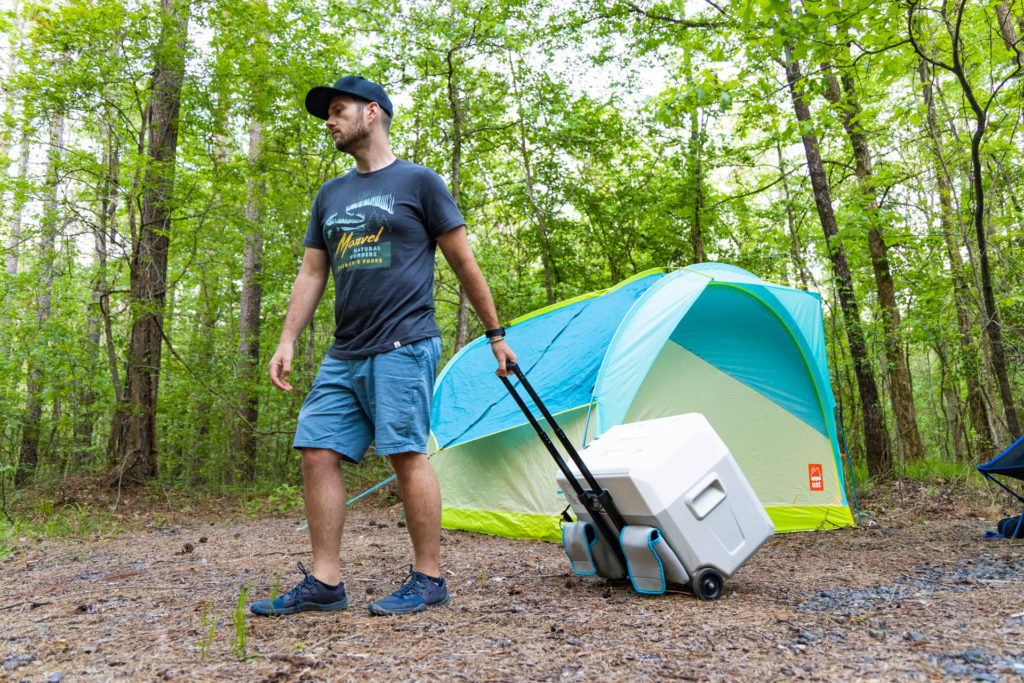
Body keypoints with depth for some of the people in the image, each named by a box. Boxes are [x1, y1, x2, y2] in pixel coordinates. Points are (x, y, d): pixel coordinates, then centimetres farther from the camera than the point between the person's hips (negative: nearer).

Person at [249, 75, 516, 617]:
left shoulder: (417, 181, 3)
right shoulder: (330, 196, 21)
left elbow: (464, 264, 3)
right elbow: (310, 275, 20)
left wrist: (495, 334, 2)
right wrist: (287, 341, 10)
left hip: (403, 348, -6)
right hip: (343, 355, 7)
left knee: (407, 453, -8)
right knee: (318, 453, 1)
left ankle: (428, 579, 5)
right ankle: (324, 583, 10)